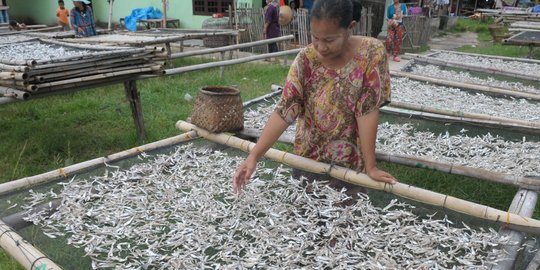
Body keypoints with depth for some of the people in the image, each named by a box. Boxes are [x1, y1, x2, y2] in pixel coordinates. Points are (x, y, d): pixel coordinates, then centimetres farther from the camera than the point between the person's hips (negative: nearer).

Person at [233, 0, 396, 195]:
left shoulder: (371, 53, -19)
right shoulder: (306, 59, -14)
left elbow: (367, 111, -19)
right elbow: (284, 110, -18)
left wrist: (370, 166, -19)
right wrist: (253, 156, -26)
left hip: (349, 164, -1)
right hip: (306, 158, 2)